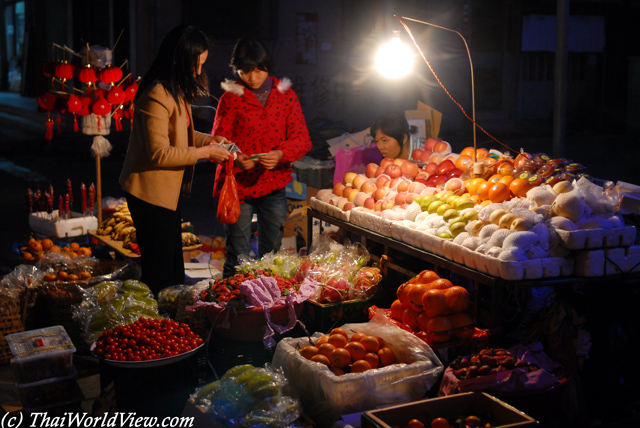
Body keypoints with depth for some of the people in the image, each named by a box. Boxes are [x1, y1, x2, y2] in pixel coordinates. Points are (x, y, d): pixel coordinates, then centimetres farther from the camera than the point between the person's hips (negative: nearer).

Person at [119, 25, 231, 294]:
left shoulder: (177, 91, 10)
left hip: (170, 190, 10)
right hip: (151, 193, -10)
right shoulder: (156, 96, -23)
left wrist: (207, 139, 6)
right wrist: (205, 152, -18)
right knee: (158, 272, -3)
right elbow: (159, 153, -25)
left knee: (173, 264, 18)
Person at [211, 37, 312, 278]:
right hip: (238, 186, -2)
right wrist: (234, 158, -27)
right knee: (237, 259, 1)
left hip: (274, 186, 2)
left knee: (271, 256, 10)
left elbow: (302, 139, 0)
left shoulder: (285, 94, 6)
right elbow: (219, 141, -4)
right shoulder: (231, 97, 0)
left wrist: (280, 154, -21)